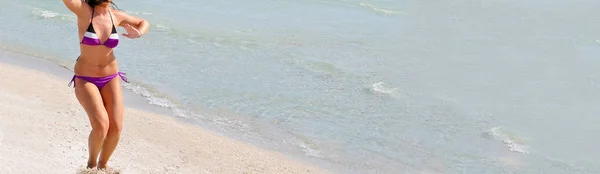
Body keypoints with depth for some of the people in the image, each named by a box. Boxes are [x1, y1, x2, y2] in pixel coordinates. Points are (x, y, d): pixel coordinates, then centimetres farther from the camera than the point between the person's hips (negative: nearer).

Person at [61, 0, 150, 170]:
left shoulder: (116, 16, -3)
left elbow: (144, 23, 13)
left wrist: (138, 33, -9)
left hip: (111, 79, 4)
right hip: (85, 80, -4)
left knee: (116, 127, -7)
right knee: (101, 125, -22)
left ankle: (102, 166, 19)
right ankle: (91, 163, 6)